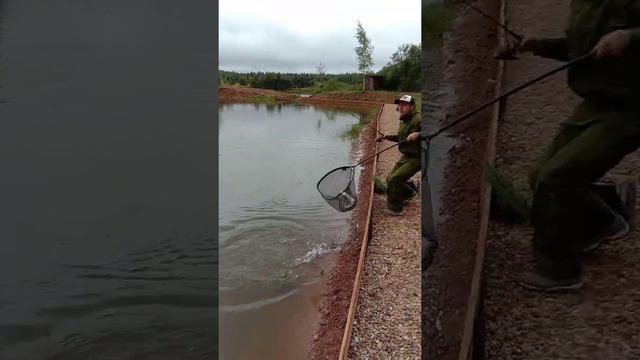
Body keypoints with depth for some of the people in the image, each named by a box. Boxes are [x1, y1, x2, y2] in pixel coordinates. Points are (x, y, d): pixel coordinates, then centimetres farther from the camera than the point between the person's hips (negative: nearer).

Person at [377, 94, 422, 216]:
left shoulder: (418, 120, -20)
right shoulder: (403, 120, 10)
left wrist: (418, 134, -49)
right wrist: (387, 137, 12)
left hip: (416, 158, -10)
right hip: (406, 156, 10)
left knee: (394, 179, -18)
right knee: (390, 178, 15)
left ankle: (395, 208, -1)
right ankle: (409, 191, 40)